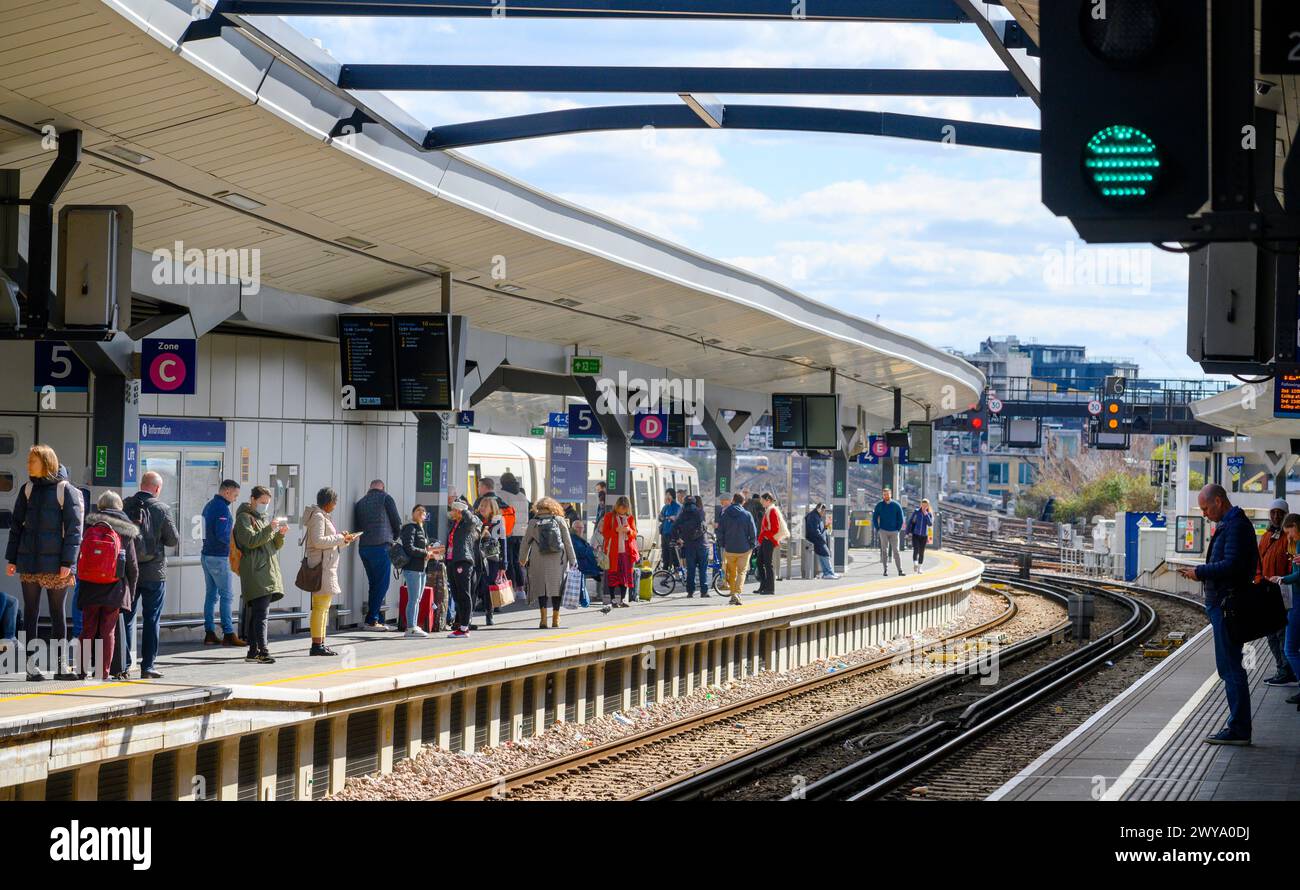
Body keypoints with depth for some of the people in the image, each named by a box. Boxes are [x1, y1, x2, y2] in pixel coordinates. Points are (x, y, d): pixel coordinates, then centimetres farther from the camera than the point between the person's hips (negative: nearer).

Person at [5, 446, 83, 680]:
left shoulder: (65, 491, -3)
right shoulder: (27, 490, 8)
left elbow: (73, 529, -6)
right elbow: (16, 525, 11)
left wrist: (67, 563, -13)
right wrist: (12, 559, 4)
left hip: (55, 564, -3)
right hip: (29, 563, 3)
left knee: (57, 613, 4)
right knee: (30, 613, 4)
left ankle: (60, 665, 10)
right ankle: (31, 665, 8)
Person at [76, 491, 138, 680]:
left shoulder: (90, 527, 1)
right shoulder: (126, 533, 0)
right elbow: (133, 567, 1)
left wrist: (81, 584, 13)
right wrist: (131, 592, 11)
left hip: (90, 588, 1)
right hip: (115, 590, -1)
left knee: (87, 630, 9)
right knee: (108, 632, 6)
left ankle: (83, 670, 8)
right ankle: (104, 672, 4)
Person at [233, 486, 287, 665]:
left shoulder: (264, 517, 24)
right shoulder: (244, 518, -1)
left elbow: (275, 546, 22)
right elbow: (251, 541, -15)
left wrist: (280, 534, 3)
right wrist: (269, 529, -22)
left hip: (268, 572, 9)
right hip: (255, 573, -9)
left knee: (255, 614, 8)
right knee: (261, 613, -17)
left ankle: (253, 651, 9)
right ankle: (262, 651, -23)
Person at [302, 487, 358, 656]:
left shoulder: (323, 516, 21)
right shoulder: (318, 516, -10)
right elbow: (318, 541, -21)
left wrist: (344, 540, 12)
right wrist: (340, 538, -13)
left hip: (327, 566, 11)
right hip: (321, 566, -11)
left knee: (324, 606, 11)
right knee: (320, 606, -11)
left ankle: (320, 643, 14)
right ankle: (317, 645, -12)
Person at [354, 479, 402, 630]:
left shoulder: (360, 502, 17)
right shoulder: (385, 497, 2)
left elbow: (357, 525, 16)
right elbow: (397, 521, 3)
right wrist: (395, 537, 20)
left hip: (363, 547, 6)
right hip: (381, 546, -6)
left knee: (374, 583, 12)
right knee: (382, 584, -4)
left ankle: (376, 619, 9)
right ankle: (372, 620, -9)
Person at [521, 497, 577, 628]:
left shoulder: (533, 523, 1)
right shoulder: (559, 521, 1)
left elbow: (525, 542, 9)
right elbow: (568, 542, 1)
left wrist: (522, 559, 24)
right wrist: (572, 560, 8)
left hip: (539, 561, 0)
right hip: (558, 561, 1)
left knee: (541, 587, 5)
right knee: (556, 586, 9)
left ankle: (543, 619, -5)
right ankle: (555, 620, 12)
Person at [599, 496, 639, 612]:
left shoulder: (630, 518, 12)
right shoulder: (609, 516, 4)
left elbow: (635, 534, 13)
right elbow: (605, 532, 0)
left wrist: (629, 530, -9)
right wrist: (616, 530, -16)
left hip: (627, 551, 3)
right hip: (613, 551, -3)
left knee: (626, 575, 2)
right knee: (612, 575, -4)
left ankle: (622, 600, 7)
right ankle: (612, 600, 1)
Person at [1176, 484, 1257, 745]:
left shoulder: (1236, 526, -15)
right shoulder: (1229, 524, 18)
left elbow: (1232, 565, -24)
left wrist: (1200, 572, -14)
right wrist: (1201, 572, 10)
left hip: (1227, 605, -11)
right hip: (1223, 604, 11)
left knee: (1230, 667, -9)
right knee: (1230, 667, 13)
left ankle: (1238, 729, -7)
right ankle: (1238, 726, 18)